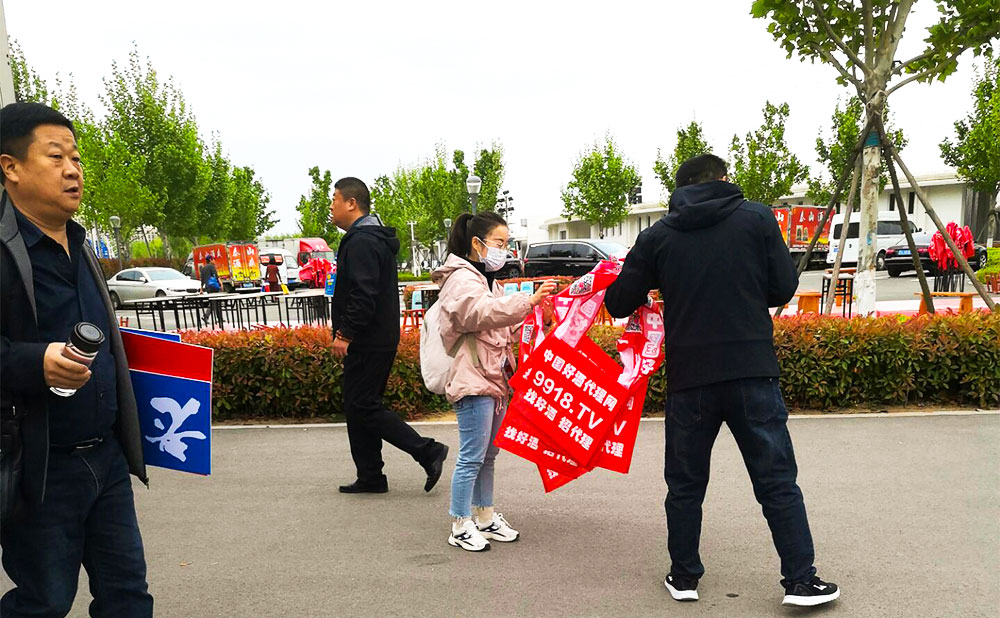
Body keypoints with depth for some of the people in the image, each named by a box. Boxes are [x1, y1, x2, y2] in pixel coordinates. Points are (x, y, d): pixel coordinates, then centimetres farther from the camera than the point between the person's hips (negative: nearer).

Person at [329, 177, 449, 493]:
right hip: (378, 340, 11)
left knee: (363, 407, -7)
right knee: (358, 407, 14)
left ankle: (427, 451, -4)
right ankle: (370, 477, 20)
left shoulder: (361, 242, -16)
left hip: (367, 343, -11)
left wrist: (345, 334, -21)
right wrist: (346, 331, 20)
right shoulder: (374, 239, 18)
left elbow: (363, 295, -25)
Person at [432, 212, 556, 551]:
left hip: (494, 380, 10)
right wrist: (529, 300, -43)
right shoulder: (461, 279, -11)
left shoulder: (488, 280, 21)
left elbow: (501, 324, 30)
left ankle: (486, 518, 26)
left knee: (487, 456, 16)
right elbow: (483, 312, -32)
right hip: (472, 382, -10)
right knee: (472, 457, -5)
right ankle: (460, 527, 4)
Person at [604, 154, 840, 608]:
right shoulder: (757, 218, 1)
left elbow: (618, 303, 4)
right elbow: (784, 289, 2)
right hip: (752, 371, -1)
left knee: (685, 483, 14)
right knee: (777, 480, 9)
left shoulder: (657, 236, 3)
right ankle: (800, 580, 14)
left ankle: (684, 576, 23)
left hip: (688, 378, 1)